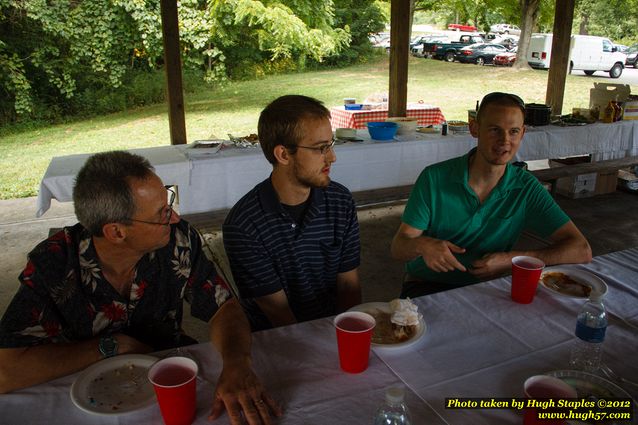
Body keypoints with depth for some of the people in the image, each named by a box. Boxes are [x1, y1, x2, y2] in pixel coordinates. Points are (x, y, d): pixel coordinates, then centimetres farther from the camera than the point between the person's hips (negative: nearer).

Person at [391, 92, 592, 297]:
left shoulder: (526, 188, -2)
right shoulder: (435, 178, -8)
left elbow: (581, 251, -5)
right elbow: (398, 248, -6)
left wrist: (510, 260, -16)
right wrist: (421, 245, -31)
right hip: (426, 287, -3)